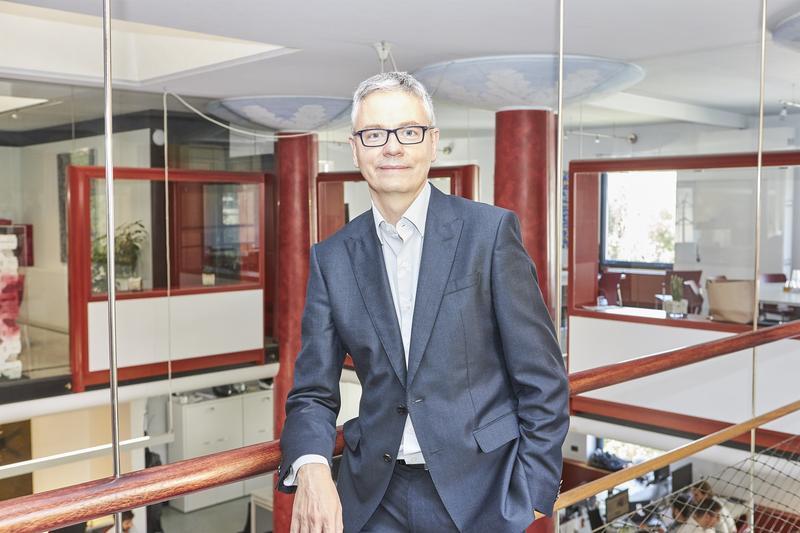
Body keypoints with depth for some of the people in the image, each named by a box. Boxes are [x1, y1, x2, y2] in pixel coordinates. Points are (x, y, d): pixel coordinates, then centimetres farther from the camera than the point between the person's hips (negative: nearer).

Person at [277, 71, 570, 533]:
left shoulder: (490, 230, -7)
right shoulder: (332, 258, 2)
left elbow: (542, 379, -6)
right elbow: (314, 391, 1)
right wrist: (311, 467, -18)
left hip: (479, 492, -2)